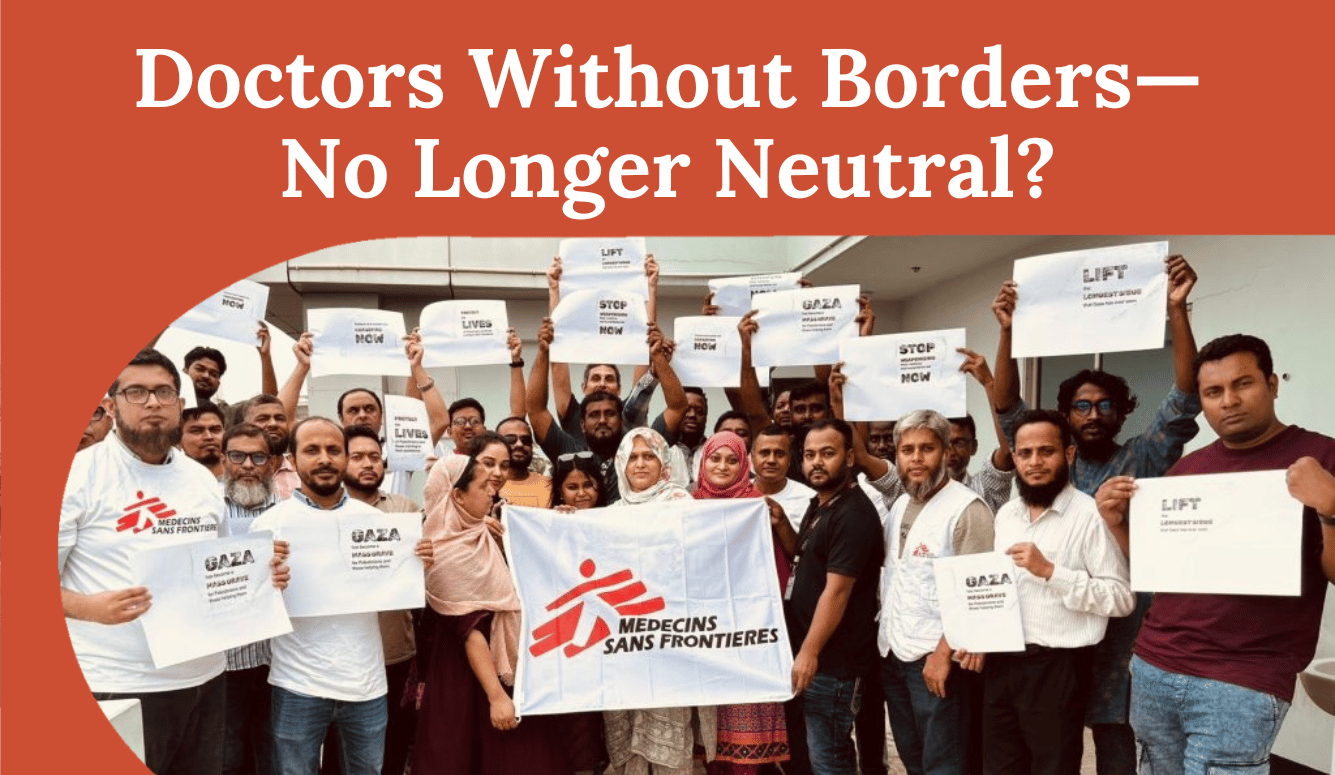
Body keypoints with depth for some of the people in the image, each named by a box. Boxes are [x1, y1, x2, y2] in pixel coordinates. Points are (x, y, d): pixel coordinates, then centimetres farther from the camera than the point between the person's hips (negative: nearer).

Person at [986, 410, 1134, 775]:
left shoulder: (1090, 515, -12)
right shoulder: (1005, 514, 11)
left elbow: (1122, 597, -17)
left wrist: (1050, 570, -23)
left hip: (1056, 669, -6)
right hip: (1001, 664, 6)